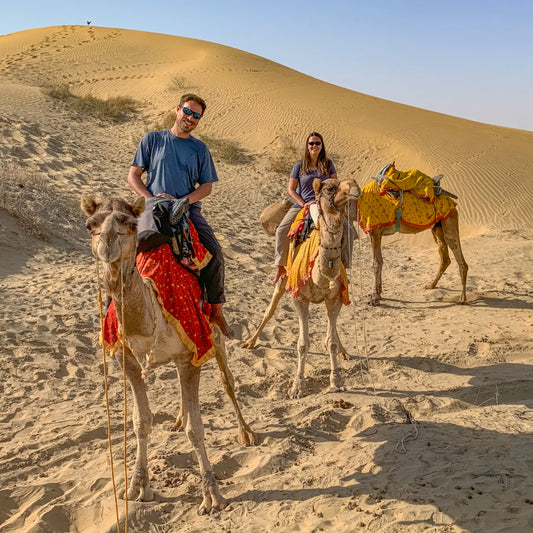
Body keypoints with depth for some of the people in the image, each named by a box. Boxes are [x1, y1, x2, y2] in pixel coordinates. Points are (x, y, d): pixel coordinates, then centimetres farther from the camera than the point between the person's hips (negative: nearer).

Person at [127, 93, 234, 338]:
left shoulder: (200, 149, 15)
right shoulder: (152, 139, 11)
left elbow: (206, 186, 9)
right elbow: (133, 175, 9)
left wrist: (181, 201, -8)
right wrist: (151, 198, -8)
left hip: (188, 208, 1)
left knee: (214, 251, -21)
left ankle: (216, 309, -9)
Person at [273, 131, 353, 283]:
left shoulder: (328, 164, 7)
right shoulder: (299, 165, 2)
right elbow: (291, 190, 2)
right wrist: (304, 204, -11)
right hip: (301, 205, -1)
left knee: (348, 230, -15)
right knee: (282, 230, -22)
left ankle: (343, 266, -2)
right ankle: (281, 267, -10)